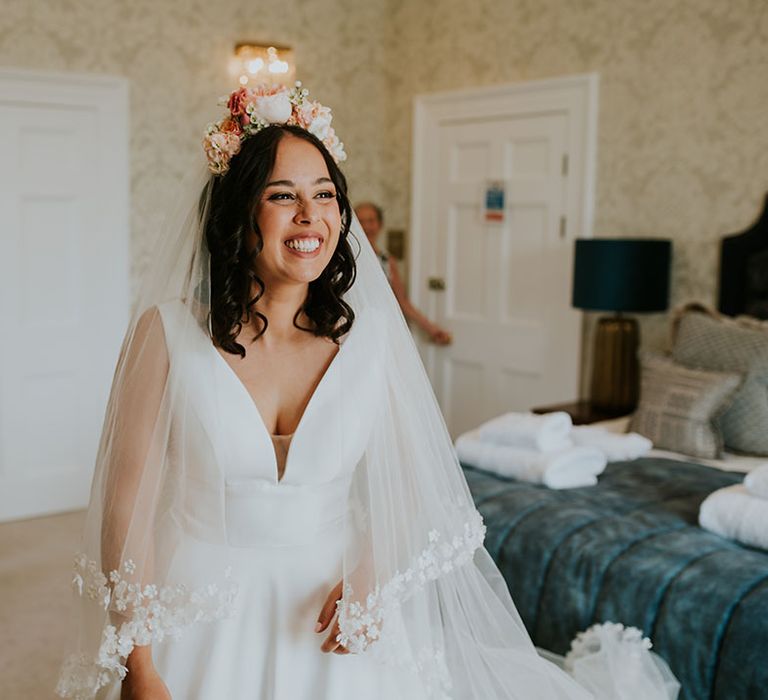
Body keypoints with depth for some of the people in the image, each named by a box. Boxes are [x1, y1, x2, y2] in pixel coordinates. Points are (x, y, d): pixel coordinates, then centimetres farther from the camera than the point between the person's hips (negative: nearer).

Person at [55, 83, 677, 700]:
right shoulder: (167, 332, -13)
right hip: (200, 617, -1)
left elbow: (407, 486, 3)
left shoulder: (369, 336, -6)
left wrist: (369, 580, -12)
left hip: (329, 617, 2)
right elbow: (127, 506, -11)